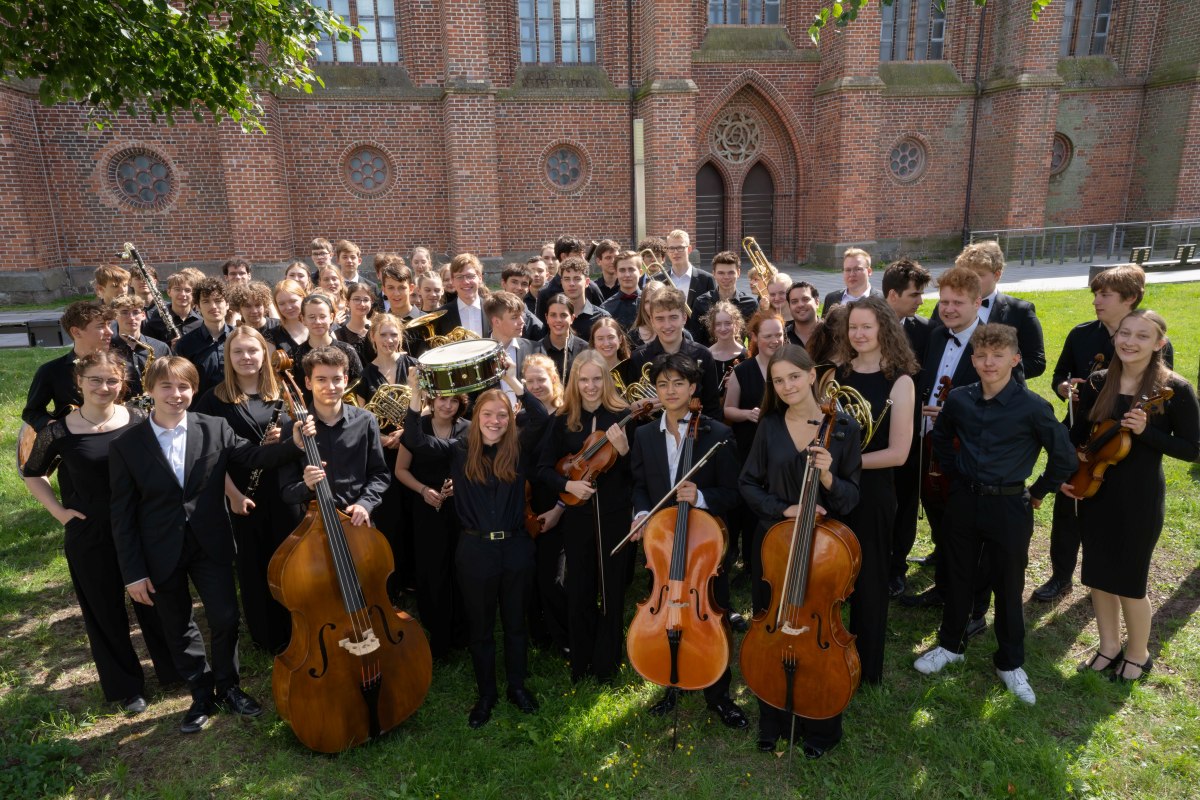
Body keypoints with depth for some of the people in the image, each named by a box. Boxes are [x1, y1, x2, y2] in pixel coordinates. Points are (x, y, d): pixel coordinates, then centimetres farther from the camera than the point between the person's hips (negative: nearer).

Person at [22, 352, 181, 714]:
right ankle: (126, 685, 34)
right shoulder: (59, 432, -10)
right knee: (105, 613, 14)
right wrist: (58, 510, -2)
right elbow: (33, 474, 7)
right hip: (89, 539, -1)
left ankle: (173, 669, 36)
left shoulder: (138, 420, -7)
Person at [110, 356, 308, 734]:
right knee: (178, 628, 14)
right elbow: (122, 514, -5)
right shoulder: (126, 446, -6)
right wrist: (133, 572, -6)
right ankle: (202, 694, 34)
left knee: (225, 617, 4)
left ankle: (227, 687, 29)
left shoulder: (215, 429, -4)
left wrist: (294, 444, -28)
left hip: (210, 545, 0)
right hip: (161, 554, 0)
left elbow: (255, 456, -8)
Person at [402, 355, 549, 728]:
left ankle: (517, 686, 37)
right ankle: (485, 694, 33)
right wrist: (416, 398, -27)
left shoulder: (521, 450, -3)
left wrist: (516, 384, -25)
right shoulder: (459, 450, -2)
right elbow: (415, 442, -14)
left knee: (516, 623, 16)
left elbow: (543, 422, -19)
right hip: (475, 552, 0)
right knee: (480, 628, 15)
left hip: (516, 550, 1)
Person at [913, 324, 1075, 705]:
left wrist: (1037, 492, -1)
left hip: (1009, 507, -3)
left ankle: (1010, 663, 29)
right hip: (964, 501, 3)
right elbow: (941, 438, 16)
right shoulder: (959, 399, -4)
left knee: (1008, 587, 11)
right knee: (958, 577, 17)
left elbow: (1064, 458, -7)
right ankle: (951, 645, 36)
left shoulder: (1032, 407, -15)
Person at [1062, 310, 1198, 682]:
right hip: (1094, 492, 4)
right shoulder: (1097, 383, 0)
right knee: (1098, 574, 14)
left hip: (1140, 497, -4)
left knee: (1129, 580, 5)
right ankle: (1109, 647, 33)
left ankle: (1138, 655, 29)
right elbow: (1078, 436, 9)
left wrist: (1145, 431, -23)